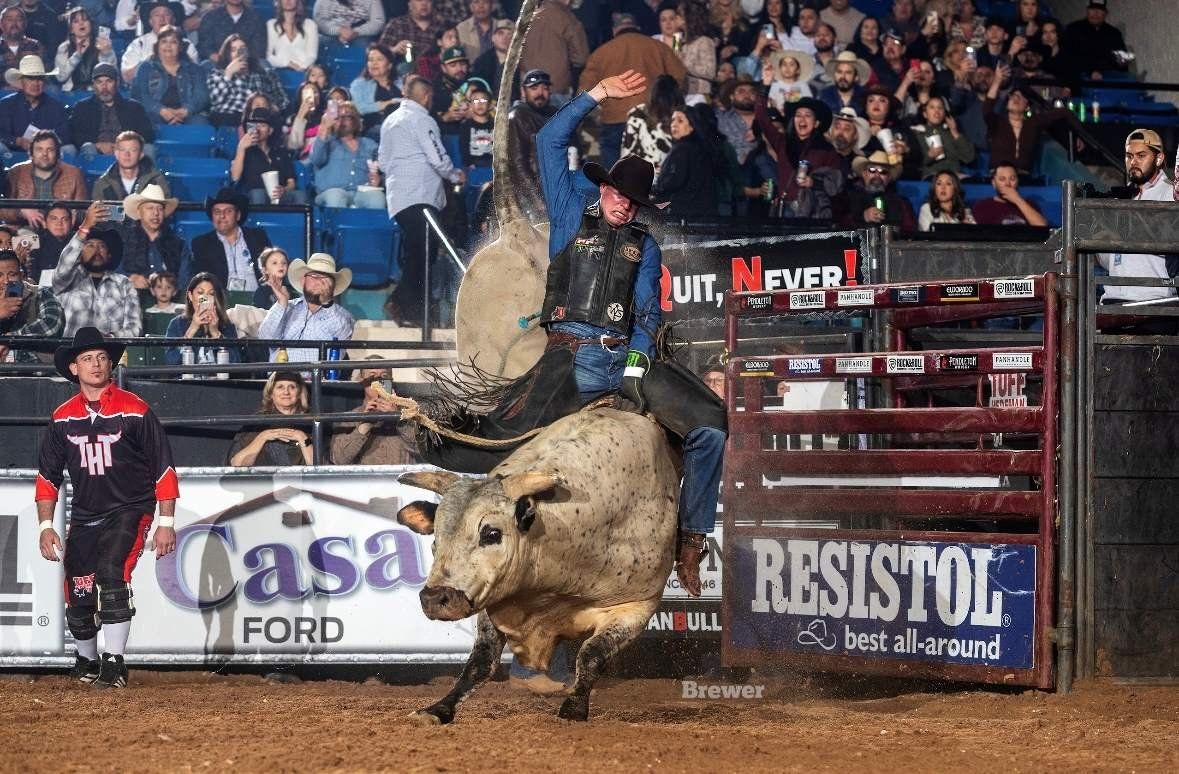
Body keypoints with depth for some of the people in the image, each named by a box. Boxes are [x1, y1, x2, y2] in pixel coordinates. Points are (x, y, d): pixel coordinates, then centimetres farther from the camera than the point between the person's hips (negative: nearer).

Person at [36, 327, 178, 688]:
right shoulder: (62, 418, 3)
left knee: (112, 574, -25)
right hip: (84, 516, 4)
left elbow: (163, 468, -5)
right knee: (79, 597, 1)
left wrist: (166, 522, -7)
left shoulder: (135, 410, -8)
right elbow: (48, 475, 10)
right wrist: (46, 526, 3)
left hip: (130, 510, -4)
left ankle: (114, 663, -18)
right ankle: (86, 661, 30)